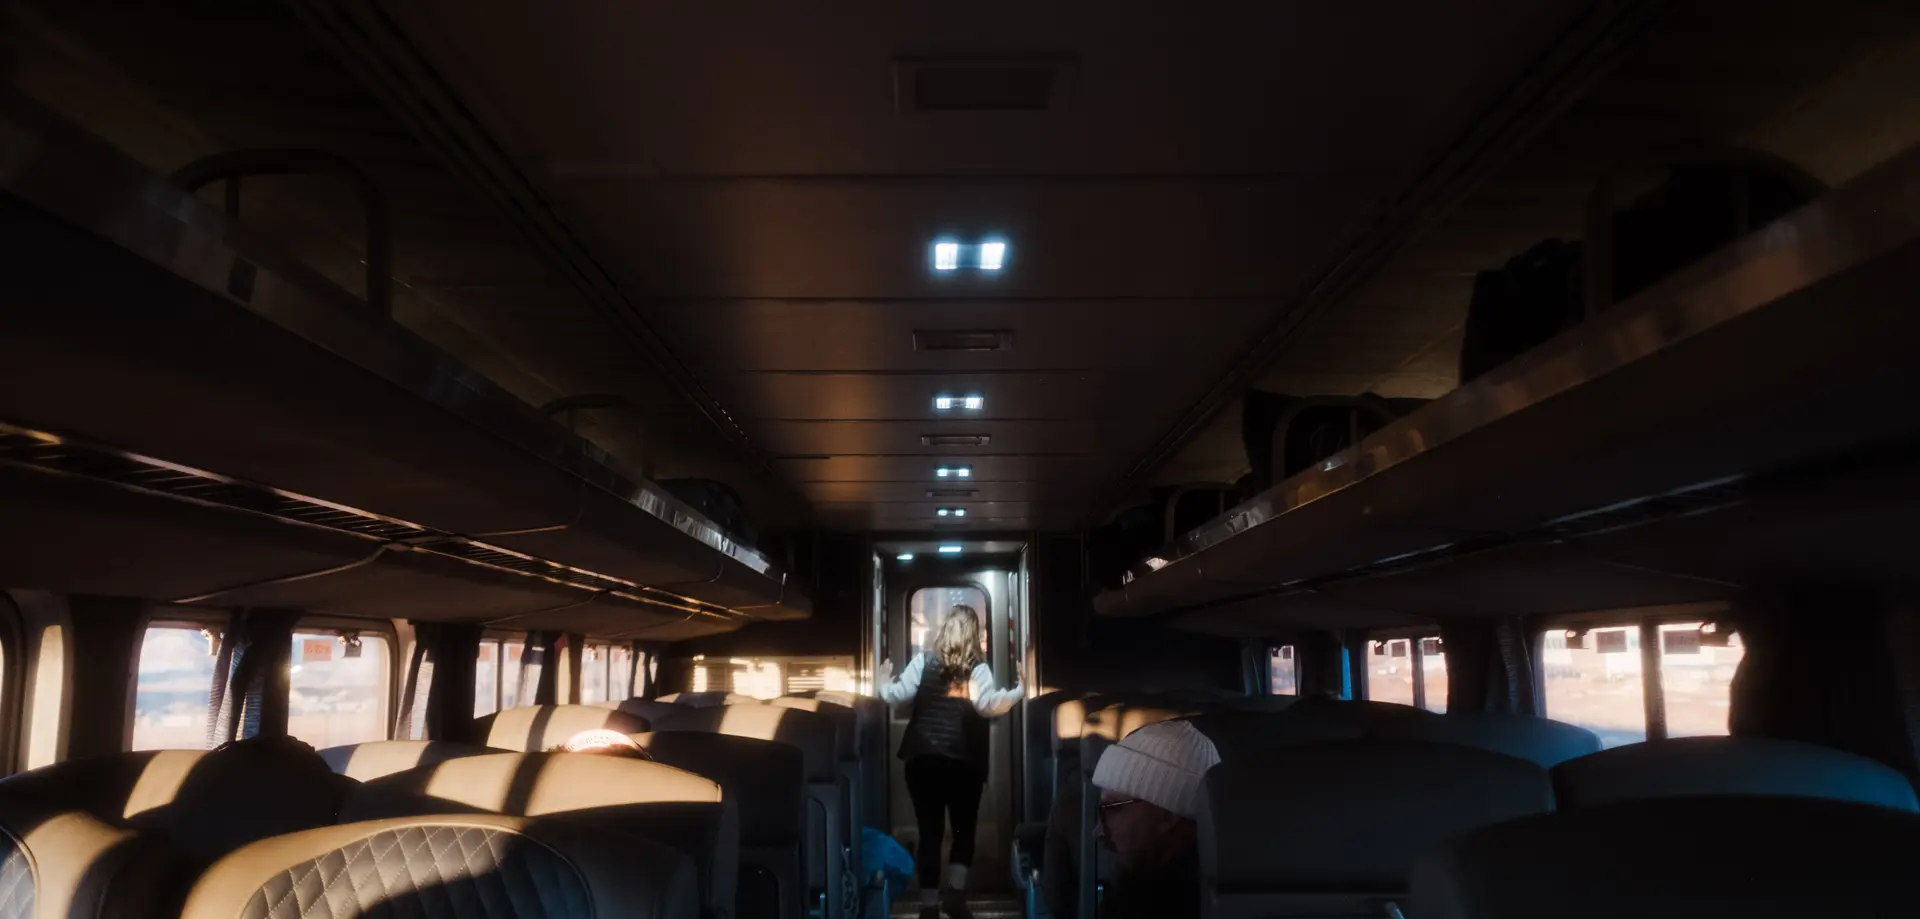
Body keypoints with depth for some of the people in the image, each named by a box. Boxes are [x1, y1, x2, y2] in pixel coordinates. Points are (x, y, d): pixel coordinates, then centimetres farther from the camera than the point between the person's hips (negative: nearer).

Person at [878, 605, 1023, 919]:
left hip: (922, 758, 2)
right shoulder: (977, 668, -3)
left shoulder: (924, 661, 3)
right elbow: (987, 705, -18)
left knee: (929, 831, 7)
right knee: (964, 829, 14)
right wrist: (1018, 691, -8)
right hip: (963, 761, -2)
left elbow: (895, 695, -3)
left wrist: (885, 679, 16)